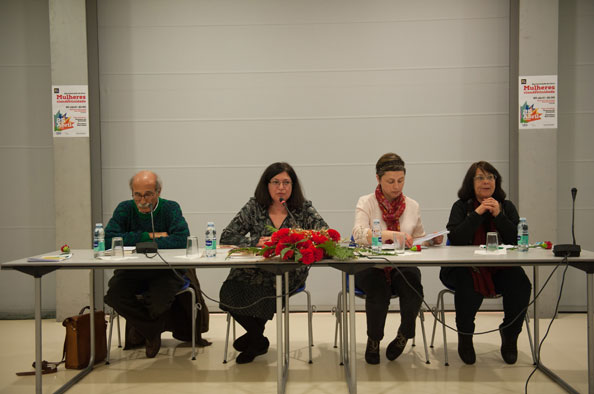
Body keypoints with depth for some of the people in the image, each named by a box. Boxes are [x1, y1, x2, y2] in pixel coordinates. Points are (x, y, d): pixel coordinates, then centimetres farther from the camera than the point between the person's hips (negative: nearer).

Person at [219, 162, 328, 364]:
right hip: (257, 270, 2)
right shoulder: (254, 207, 4)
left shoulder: (304, 208, 2)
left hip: (290, 274, -2)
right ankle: (259, 340, 5)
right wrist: (257, 241, -15)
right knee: (230, 292, -25)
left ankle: (254, 337, 5)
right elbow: (226, 237, 1)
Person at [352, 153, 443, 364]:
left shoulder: (412, 206, 11)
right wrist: (390, 234, -33)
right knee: (378, 288, -34)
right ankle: (373, 340, -6)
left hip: (402, 267, 2)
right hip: (371, 266, -2)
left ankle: (404, 335, -2)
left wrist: (433, 240, -4)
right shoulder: (366, 202, 0)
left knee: (413, 287, -30)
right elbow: (359, 234, -19)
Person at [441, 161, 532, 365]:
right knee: (468, 286, -35)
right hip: (466, 269, -3)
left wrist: (498, 215, -11)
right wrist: (477, 213, -14)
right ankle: (465, 337, -7)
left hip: (500, 269, 3)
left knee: (520, 284, -26)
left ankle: (510, 336, 1)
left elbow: (517, 240, -1)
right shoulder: (461, 207, 6)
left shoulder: (507, 207, 12)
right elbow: (455, 238, -11)